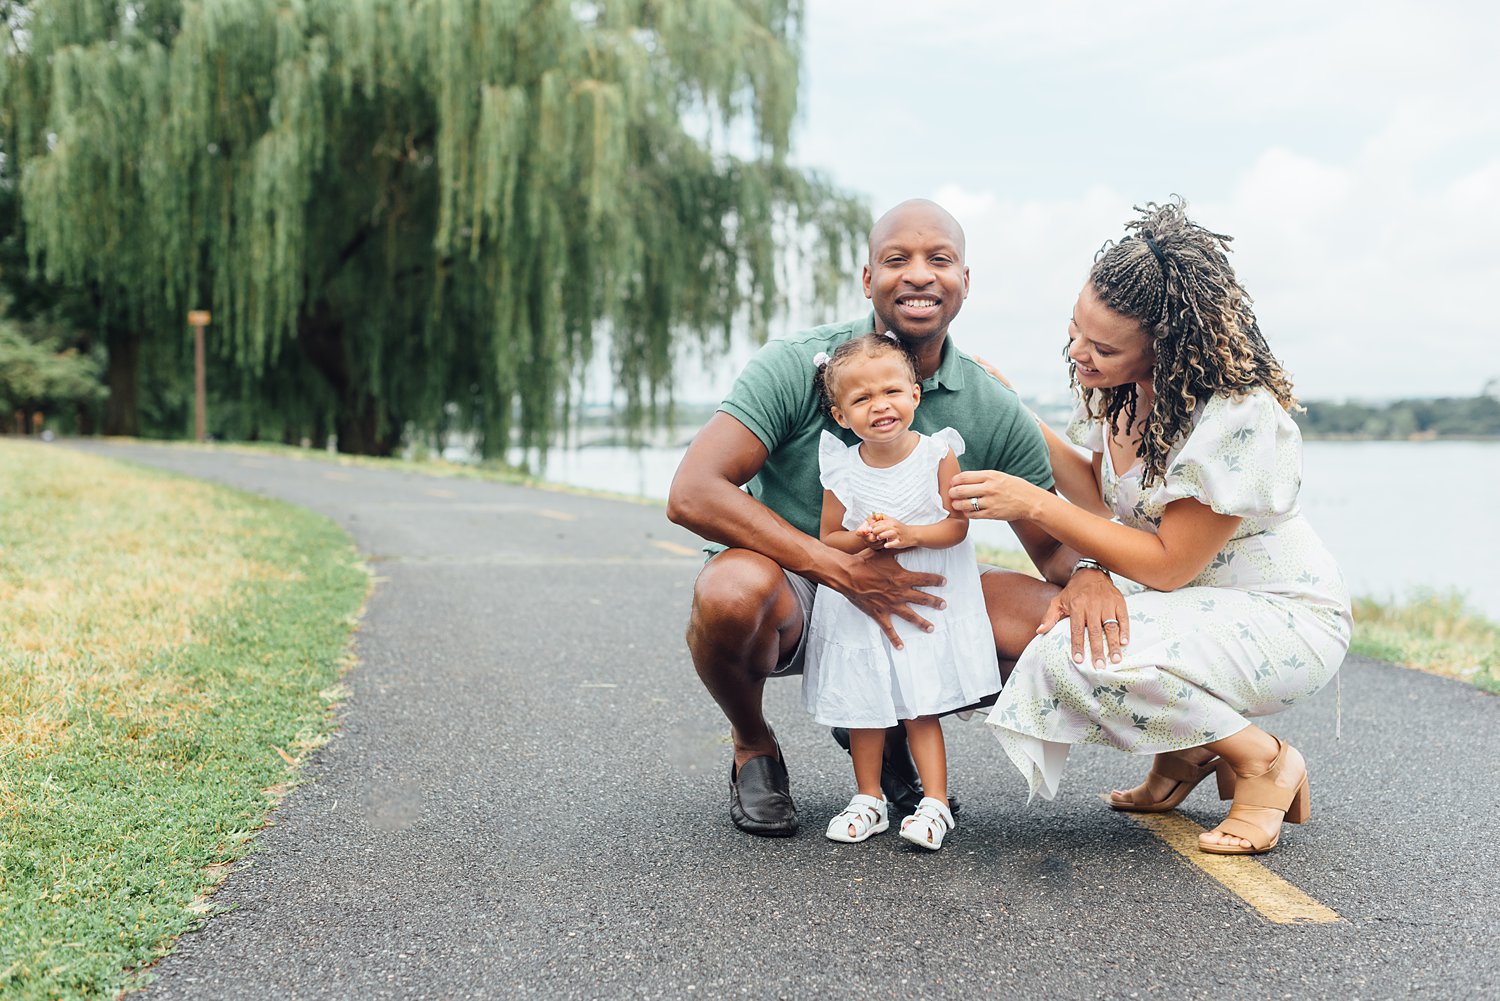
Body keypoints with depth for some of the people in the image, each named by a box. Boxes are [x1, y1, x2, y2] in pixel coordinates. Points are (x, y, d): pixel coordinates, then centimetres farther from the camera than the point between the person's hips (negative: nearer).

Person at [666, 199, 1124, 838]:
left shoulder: (994, 411, -3)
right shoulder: (797, 365, -15)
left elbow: (1053, 546, 3)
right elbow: (692, 494, -24)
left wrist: (1088, 574, -24)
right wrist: (843, 569, -30)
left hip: (904, 603, 4)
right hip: (785, 599, -3)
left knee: (1056, 622, -17)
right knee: (733, 590, -38)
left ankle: (889, 728, 10)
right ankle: (753, 746, -2)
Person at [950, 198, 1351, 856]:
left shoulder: (1237, 416, -28)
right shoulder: (1119, 387, -4)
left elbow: (1167, 565, -24)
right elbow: (1103, 501, 5)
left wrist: (1035, 504, -25)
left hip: (1285, 619, -8)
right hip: (1187, 604, 9)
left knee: (1081, 659, -31)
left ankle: (1264, 763, -5)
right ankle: (1187, 750, 8)